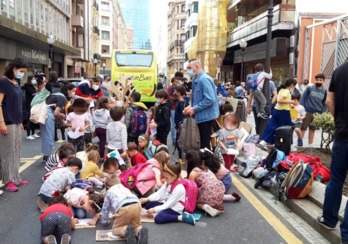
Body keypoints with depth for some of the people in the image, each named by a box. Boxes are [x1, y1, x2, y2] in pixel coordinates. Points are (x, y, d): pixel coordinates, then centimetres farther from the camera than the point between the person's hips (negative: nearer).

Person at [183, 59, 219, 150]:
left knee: (205, 144, -1)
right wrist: (191, 107, 3)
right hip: (201, 116, 10)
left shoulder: (204, 79, -18)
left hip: (206, 116, -10)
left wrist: (194, 109, -19)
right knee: (201, 142, 17)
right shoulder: (197, 80, 12)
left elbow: (210, 100, -25)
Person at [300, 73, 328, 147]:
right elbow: (303, 98, -1)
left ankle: (310, 145, 23)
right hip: (308, 112, -3)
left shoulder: (324, 91, 4)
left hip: (317, 114, 3)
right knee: (303, 128, 1)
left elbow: (325, 103, 9)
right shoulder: (310, 88, -4)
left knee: (312, 129, 13)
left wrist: (323, 112, -1)